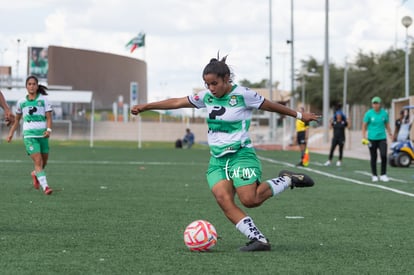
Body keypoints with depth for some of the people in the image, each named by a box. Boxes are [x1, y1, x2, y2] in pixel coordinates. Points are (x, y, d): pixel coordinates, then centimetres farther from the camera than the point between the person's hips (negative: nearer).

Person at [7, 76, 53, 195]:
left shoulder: (43, 100, 4)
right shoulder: (21, 102, 9)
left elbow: (49, 117, 0)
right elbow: (17, 119, 21)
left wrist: (48, 129, -16)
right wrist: (11, 133, 18)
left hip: (42, 133, 1)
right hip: (29, 134, -1)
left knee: (44, 161, 12)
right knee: (38, 161, -15)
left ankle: (35, 174, 44)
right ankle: (45, 186, -21)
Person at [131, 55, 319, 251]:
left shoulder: (243, 95, -7)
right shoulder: (206, 97, 8)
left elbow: (271, 106, 5)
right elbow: (176, 102, 15)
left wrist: (299, 115, 14)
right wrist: (145, 107, 16)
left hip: (241, 154, -5)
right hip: (217, 159, 5)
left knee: (250, 200, -22)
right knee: (224, 200, -18)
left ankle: (287, 180, 4)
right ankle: (259, 240, -20)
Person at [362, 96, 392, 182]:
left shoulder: (384, 113, 3)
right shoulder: (369, 113, -4)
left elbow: (387, 124, 15)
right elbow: (364, 125, 1)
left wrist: (390, 133, 2)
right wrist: (364, 136, -8)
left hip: (382, 138, 1)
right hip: (372, 139, -1)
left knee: (384, 156, -11)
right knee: (373, 158, 4)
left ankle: (383, 175, -1)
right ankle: (374, 175, 16)